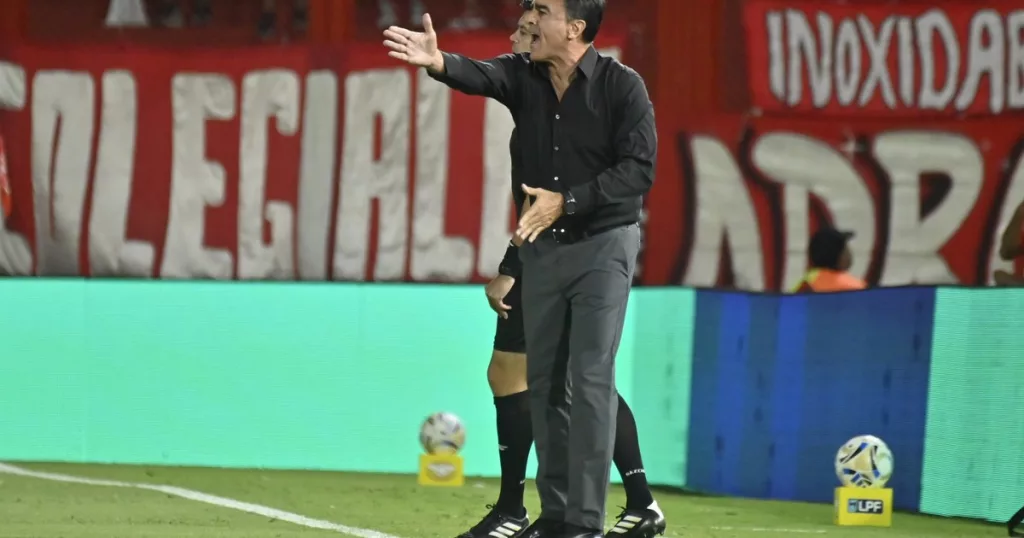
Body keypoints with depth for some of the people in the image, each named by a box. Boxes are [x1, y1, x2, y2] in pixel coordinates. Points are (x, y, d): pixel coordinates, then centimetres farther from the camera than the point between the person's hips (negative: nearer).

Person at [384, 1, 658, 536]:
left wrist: (565, 201, -23)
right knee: (543, 379, 8)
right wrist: (439, 62, -45)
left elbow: (639, 170, -17)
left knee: (590, 380, -9)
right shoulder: (523, 76, -1)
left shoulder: (622, 86, -12)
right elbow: (480, 75, -22)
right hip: (542, 246, 5)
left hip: (603, 245, -5)